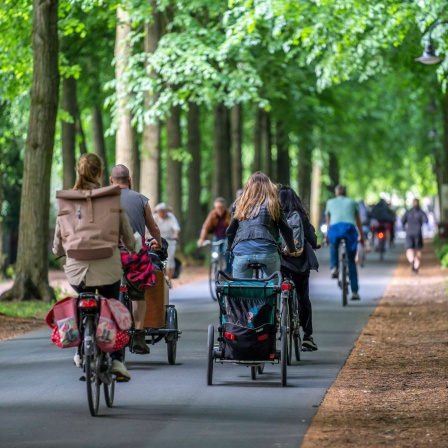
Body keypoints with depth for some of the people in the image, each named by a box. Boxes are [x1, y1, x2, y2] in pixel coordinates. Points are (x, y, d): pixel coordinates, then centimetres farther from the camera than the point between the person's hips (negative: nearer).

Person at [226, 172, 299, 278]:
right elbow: (286, 230, 12)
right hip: (268, 251, -1)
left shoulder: (240, 203, 16)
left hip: (241, 251, 1)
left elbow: (230, 231, 19)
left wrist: (230, 249, 35)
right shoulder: (272, 203, 11)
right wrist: (292, 250, 27)